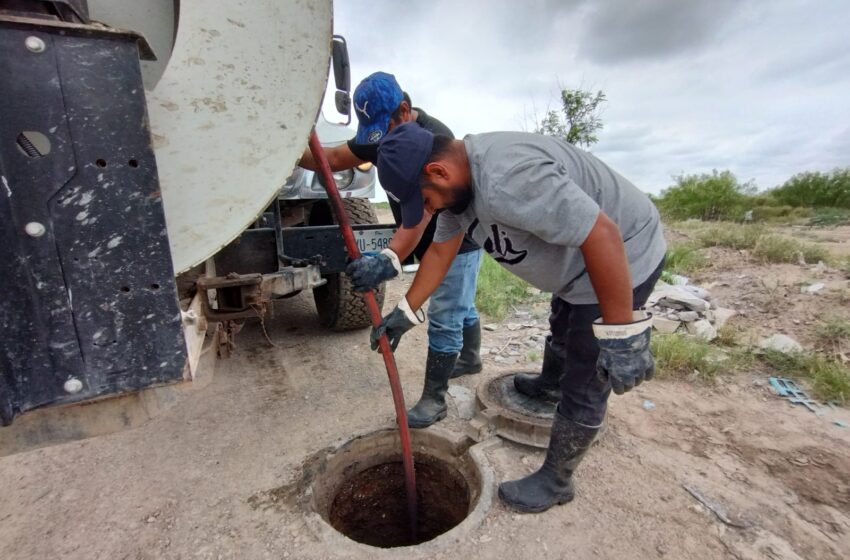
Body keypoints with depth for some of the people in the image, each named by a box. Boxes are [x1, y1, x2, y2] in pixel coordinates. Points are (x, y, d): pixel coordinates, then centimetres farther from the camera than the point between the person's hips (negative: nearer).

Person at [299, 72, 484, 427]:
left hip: (459, 240, -8)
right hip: (434, 244, 9)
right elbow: (334, 158, -2)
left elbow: (421, 210, -40)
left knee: (443, 319, -6)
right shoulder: (379, 134, -1)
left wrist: (389, 261, -51)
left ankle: (433, 400, 7)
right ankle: (470, 359, 45)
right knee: (459, 307, 23)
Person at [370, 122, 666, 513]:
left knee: (584, 384, 1)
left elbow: (603, 236, -36)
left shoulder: (507, 177, -36)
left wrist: (621, 335, -31)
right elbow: (440, 250, 3)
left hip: (623, 257, -9)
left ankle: (554, 482, 21)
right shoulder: (457, 181, -4)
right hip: (576, 259, 10)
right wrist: (406, 311, 3)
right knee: (562, 333, 32)